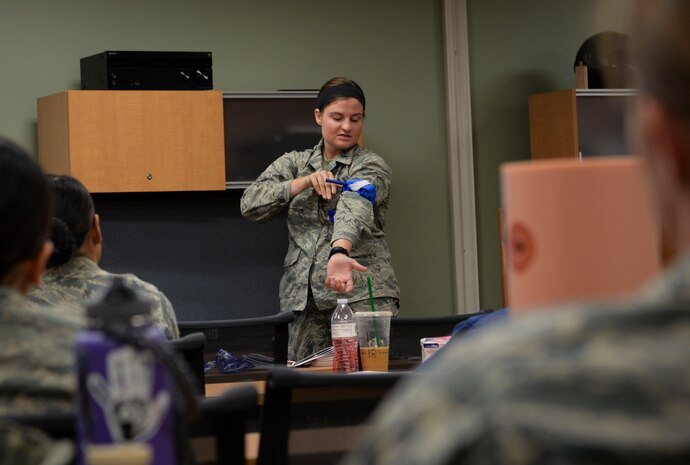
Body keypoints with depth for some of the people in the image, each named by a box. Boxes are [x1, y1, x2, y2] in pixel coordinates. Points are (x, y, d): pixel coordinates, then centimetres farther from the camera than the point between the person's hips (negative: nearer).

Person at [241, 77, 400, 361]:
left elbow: (354, 207, -19)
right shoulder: (294, 163, 16)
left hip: (362, 294, -3)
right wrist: (304, 182, -10)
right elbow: (250, 204, 2)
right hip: (303, 297, 4)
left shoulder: (371, 167, 3)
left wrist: (339, 252, -39)